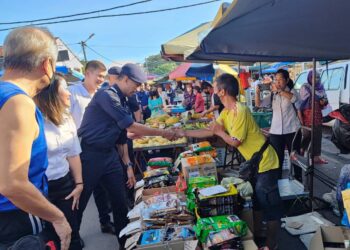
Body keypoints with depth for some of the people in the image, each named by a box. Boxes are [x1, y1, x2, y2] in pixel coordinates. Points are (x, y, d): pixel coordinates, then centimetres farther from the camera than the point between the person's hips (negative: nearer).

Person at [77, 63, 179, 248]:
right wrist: (162, 133, -12)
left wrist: (128, 165, 16)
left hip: (109, 154, 8)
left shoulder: (122, 102, 11)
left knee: (120, 202, 11)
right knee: (78, 203, 7)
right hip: (90, 154, -8)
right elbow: (131, 127, -19)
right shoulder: (107, 95, -16)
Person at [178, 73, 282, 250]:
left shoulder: (240, 111, -25)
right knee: (256, 201, 21)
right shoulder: (226, 112, 4)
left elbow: (235, 142, -20)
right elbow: (211, 131, 10)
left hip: (264, 163, -10)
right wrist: (185, 133, 11)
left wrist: (220, 132, -4)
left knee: (270, 206, 4)